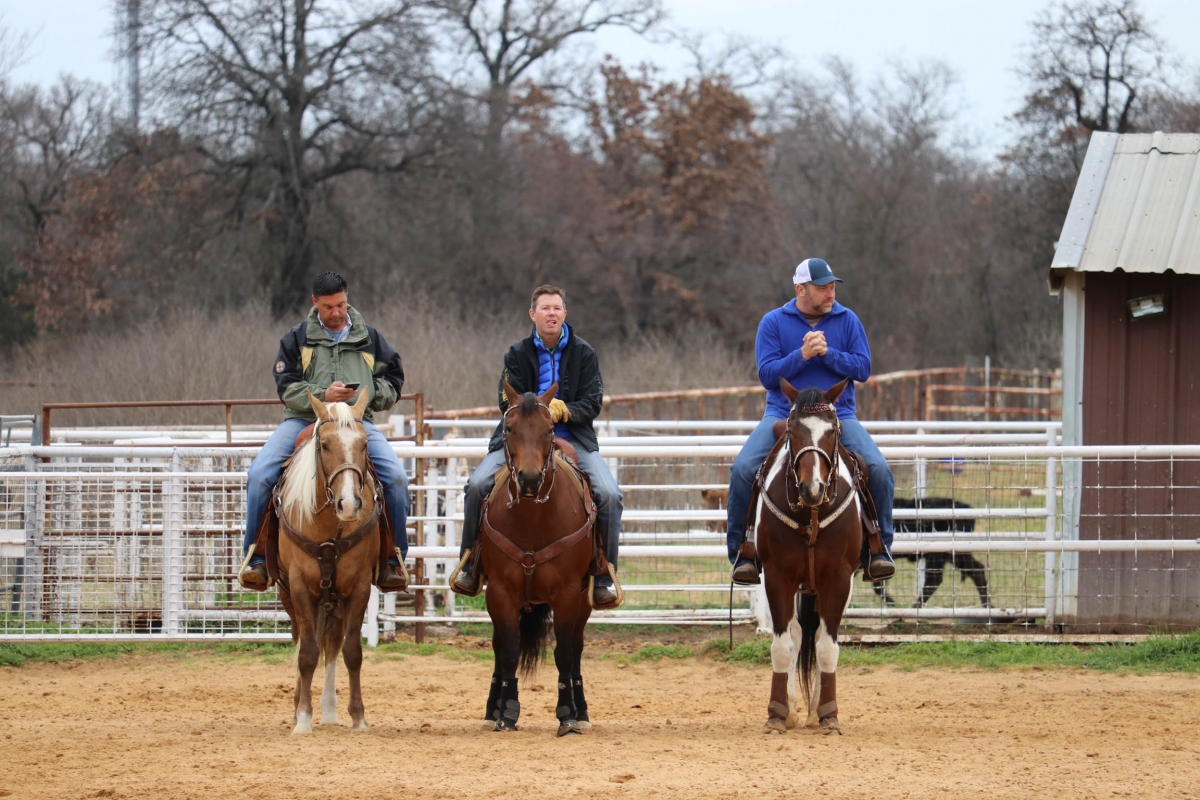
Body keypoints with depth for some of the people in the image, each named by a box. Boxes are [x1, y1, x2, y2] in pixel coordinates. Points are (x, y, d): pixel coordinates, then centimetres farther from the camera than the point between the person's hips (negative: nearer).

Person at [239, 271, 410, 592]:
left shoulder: (369, 339, 15)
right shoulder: (296, 339, 10)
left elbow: (393, 380, 20)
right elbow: (287, 388, 2)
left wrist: (372, 393, -2)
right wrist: (322, 395, -16)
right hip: (303, 420, -1)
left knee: (396, 477, -23)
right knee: (259, 474, -23)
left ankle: (394, 559, -10)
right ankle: (255, 558, -11)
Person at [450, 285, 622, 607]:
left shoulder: (583, 353, 4)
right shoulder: (518, 354, 5)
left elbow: (593, 403, 1)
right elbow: (508, 402, -1)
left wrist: (563, 410, -19)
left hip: (573, 437, 0)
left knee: (609, 495, -21)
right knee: (477, 485, -21)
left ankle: (604, 579, -9)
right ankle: (469, 568, -5)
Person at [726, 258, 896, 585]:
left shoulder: (847, 320, 6)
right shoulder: (774, 322, 3)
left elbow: (863, 368, 0)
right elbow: (767, 374, -4)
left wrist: (827, 354, -14)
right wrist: (802, 355, -18)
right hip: (783, 415, -1)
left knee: (878, 469, -21)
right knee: (743, 469, -23)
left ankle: (879, 550, -6)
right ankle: (741, 554, -10)